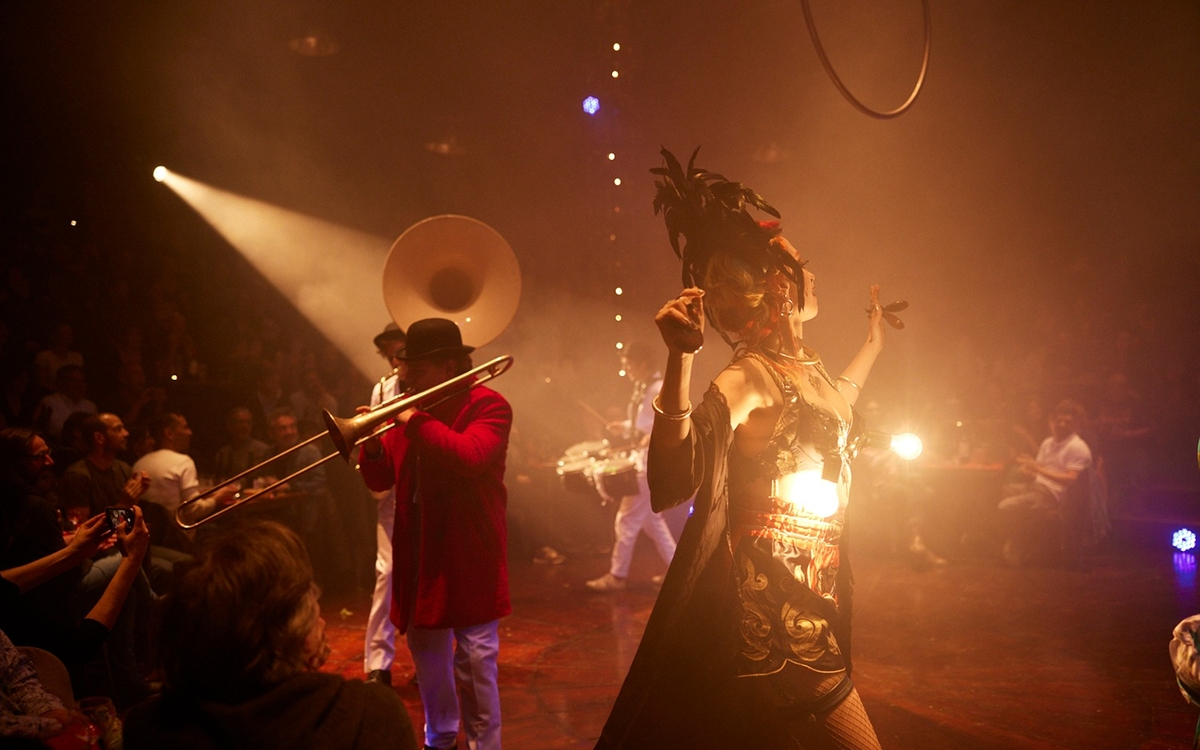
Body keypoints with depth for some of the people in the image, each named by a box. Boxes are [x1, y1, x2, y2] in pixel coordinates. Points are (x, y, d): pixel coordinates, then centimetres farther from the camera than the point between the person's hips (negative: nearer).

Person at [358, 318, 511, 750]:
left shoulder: (488, 405, -10)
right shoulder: (409, 408, 9)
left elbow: (470, 456, -30)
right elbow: (380, 480, 9)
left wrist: (416, 421, -24)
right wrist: (372, 442, -11)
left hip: (470, 556, -7)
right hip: (420, 553, 7)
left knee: (474, 663, -5)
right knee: (425, 653, 20)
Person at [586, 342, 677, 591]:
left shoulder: (660, 389, -16)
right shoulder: (642, 388, 14)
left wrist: (655, 436, -34)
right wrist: (624, 427, 11)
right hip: (642, 462, 10)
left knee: (627, 520, -5)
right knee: (651, 519, 15)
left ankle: (616, 576, 3)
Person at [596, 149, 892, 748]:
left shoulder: (809, 367, 10)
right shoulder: (749, 376, -16)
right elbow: (673, 482, -32)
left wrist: (874, 342, 42)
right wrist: (680, 356, -41)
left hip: (812, 603, 9)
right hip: (768, 609, -8)